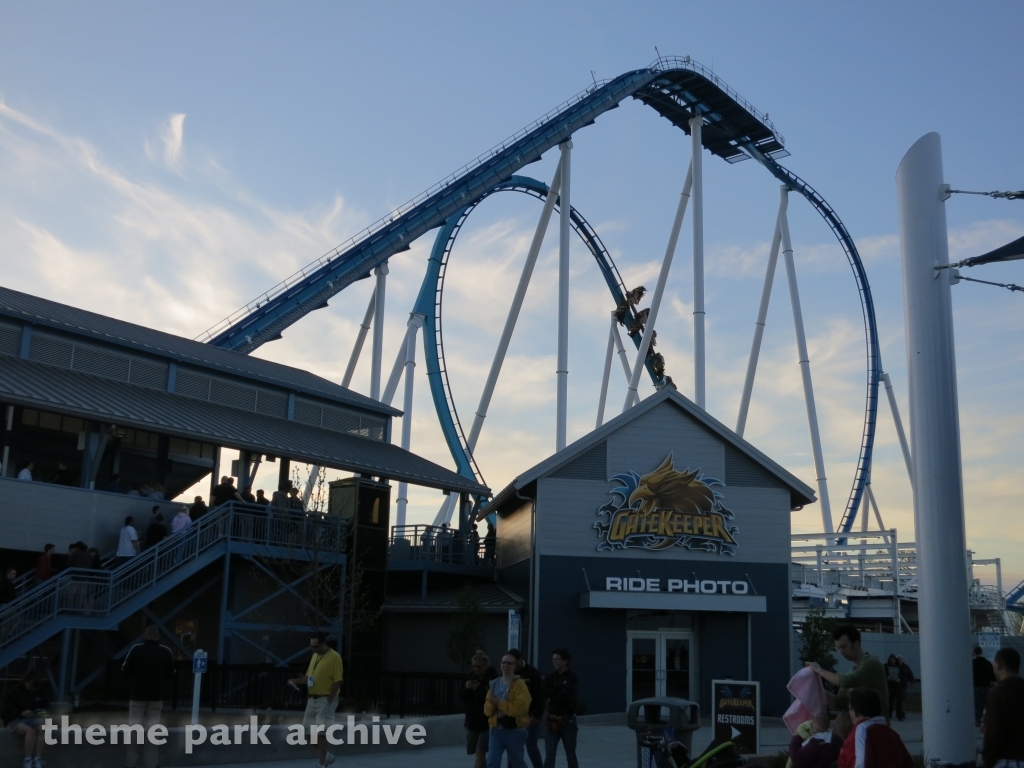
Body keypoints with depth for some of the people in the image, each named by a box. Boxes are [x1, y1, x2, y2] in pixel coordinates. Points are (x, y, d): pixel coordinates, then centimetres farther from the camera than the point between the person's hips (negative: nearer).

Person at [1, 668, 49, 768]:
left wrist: (43, 712, 0)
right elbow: (6, 712, -7)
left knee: (42, 728, -33)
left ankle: (37, 759, -37)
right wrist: (21, 713, -23)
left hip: (33, 719, 4)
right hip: (16, 720, -4)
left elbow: (46, 705, 24)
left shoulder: (38, 693, 15)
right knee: (30, 731, -38)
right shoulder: (14, 692, -2)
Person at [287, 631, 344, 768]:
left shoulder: (334, 657, -14)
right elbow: (309, 677, 18)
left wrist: (328, 701, -18)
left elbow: (337, 681, -16)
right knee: (308, 729, 9)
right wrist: (296, 681, 0)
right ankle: (325, 755, 27)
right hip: (313, 699, 8)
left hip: (326, 700, -8)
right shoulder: (315, 656, 11)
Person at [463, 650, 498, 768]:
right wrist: (466, 688, -12)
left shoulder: (493, 678, -13)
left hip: (487, 722, -6)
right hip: (472, 720, 6)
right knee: (479, 754, 12)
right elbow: (462, 697, 8)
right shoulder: (471, 677, 6)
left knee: (480, 753, -8)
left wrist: (479, 688, -23)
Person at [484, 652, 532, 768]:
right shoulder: (494, 684, 8)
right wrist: (492, 704, -15)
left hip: (515, 730, -4)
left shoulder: (519, 684, -9)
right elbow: (487, 710, 8)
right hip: (496, 730, 4)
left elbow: (521, 707, -22)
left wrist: (499, 703, -21)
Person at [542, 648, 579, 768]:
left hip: (568, 720, -3)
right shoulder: (551, 677, 7)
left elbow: (568, 696, -17)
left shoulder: (571, 678, -6)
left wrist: (552, 696, -6)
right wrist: (559, 691, -15)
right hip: (552, 720, 3)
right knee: (549, 755, -2)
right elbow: (544, 693, -6)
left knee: (570, 755, 8)